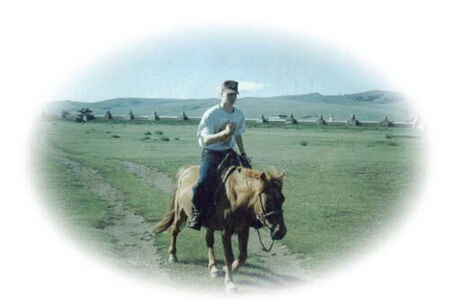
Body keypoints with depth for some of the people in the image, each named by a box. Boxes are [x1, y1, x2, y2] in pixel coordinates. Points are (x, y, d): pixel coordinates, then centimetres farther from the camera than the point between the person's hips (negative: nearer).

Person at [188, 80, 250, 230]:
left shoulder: (239, 115, 5)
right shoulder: (211, 114, -14)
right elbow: (206, 140, -22)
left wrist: (243, 154, 9)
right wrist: (224, 132, -36)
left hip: (229, 152, 6)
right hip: (210, 153, -6)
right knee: (204, 181, -30)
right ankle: (196, 213, -6)